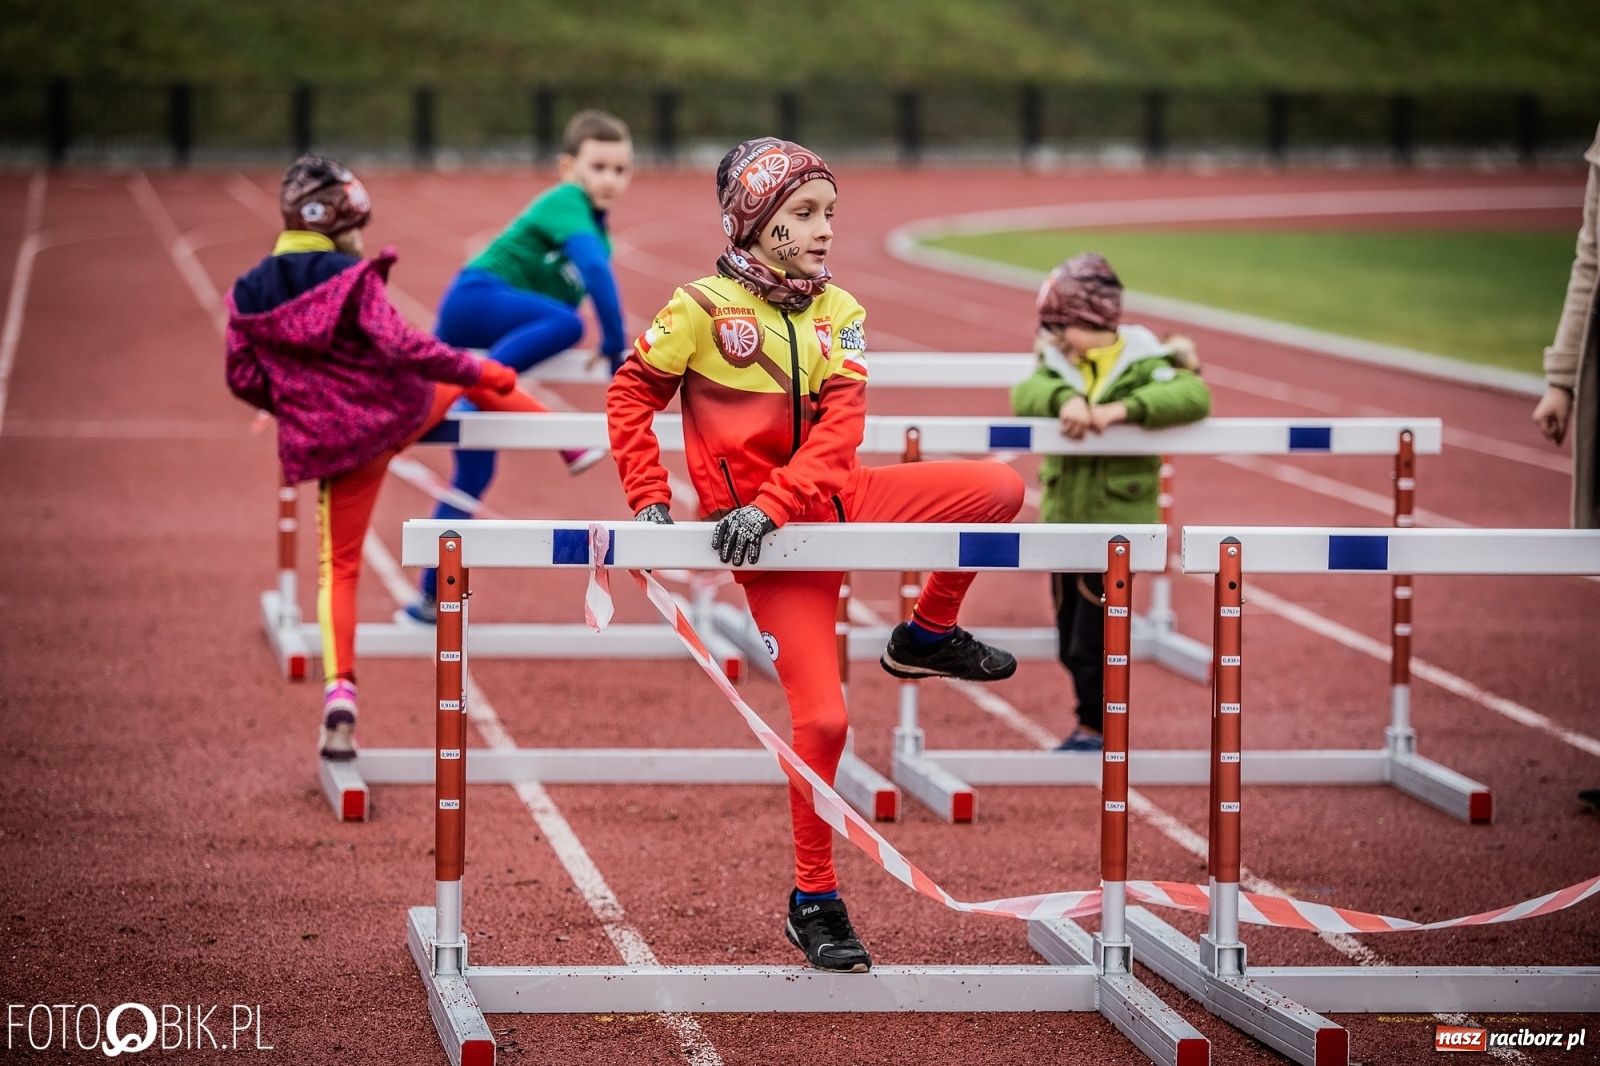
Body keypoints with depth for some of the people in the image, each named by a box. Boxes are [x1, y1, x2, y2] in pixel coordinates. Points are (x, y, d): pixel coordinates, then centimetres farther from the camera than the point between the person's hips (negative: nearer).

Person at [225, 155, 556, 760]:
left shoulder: (248, 294, 0)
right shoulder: (352, 278, -14)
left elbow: (244, 380, 4)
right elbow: (400, 346, -22)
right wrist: (476, 370, -12)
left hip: (332, 445, 2)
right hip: (401, 413, -2)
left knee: (338, 570, 9)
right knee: (473, 379, 29)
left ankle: (340, 694, -8)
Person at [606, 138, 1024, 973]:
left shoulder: (839, 312, 2)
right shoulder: (704, 308, -8)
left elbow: (841, 426, -8)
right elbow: (631, 394, 0)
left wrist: (773, 504, -22)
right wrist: (649, 499, -9)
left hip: (836, 498, 4)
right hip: (764, 531, -4)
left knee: (999, 490, -13)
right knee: (821, 714, -11)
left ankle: (928, 635, 12)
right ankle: (814, 901, 4)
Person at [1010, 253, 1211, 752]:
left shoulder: (1143, 367, -10)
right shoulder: (1058, 364, 3)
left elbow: (1193, 396, -27)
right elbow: (1027, 393, -16)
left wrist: (1124, 408, -37)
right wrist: (1063, 399, -38)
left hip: (1118, 523, -5)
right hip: (1062, 522, 5)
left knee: (1094, 640, -3)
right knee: (1070, 642, 13)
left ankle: (1095, 728, 13)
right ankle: (1094, 721, 29)